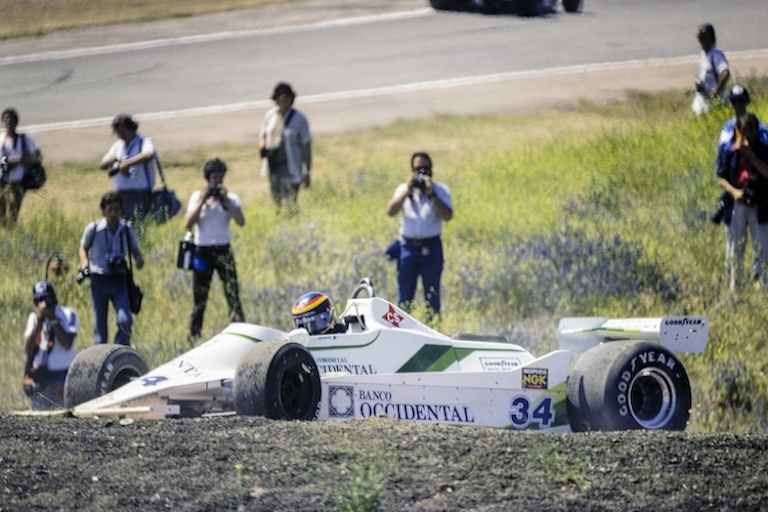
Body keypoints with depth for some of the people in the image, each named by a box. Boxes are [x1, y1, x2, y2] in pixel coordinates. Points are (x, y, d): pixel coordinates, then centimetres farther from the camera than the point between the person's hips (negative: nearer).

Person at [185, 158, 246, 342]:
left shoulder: (230, 198, 4)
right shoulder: (197, 196, 6)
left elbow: (241, 221, -10)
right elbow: (189, 223, -6)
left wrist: (225, 200, -14)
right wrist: (203, 201, -11)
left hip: (223, 250, -1)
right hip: (202, 250, 1)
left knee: (233, 293, -12)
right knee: (199, 298, 4)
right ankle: (193, 335, 15)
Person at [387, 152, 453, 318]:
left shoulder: (440, 190, 4)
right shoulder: (403, 189, 10)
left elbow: (447, 215, -10)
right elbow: (391, 211, -5)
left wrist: (432, 194, -16)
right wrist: (407, 191, -14)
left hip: (431, 246, -2)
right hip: (408, 246, 2)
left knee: (432, 294, -1)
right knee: (405, 294, 2)